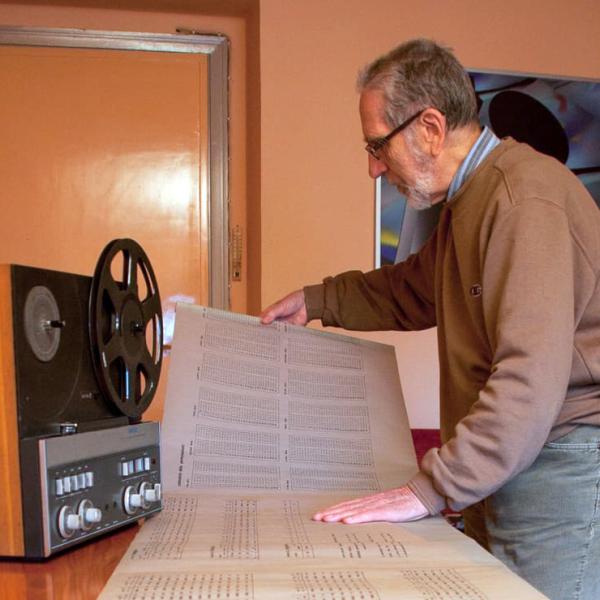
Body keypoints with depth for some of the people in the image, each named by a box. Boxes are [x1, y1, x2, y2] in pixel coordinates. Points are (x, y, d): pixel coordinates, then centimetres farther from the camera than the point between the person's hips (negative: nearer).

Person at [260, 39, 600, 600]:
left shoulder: (525, 200, -20)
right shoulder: (470, 200, 14)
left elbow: (532, 379, -27)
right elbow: (414, 289, 28)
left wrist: (429, 490, -25)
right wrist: (318, 300, 21)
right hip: (501, 460, 9)